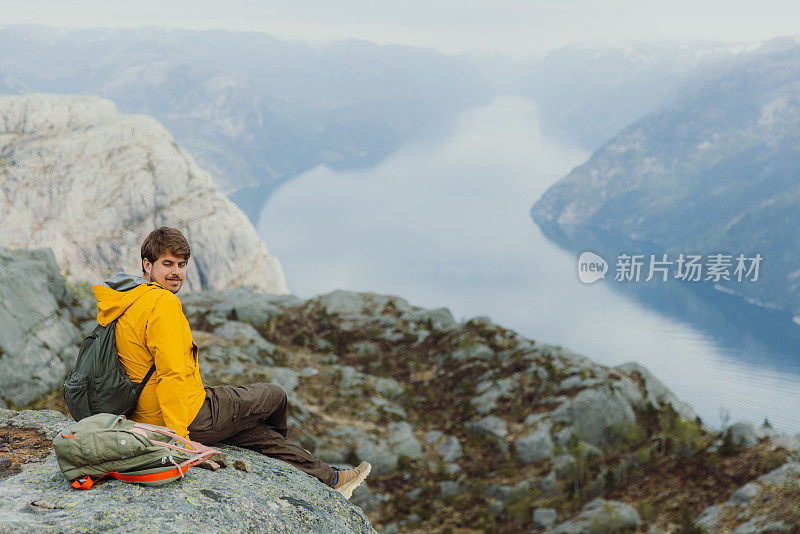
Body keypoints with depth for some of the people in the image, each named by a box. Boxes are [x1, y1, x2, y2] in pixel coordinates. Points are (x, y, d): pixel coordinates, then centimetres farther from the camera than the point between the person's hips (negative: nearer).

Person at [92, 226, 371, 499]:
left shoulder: (121, 303, 8)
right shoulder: (163, 302, -23)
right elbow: (172, 373, -29)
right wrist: (179, 436, -29)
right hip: (190, 419, -9)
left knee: (254, 428, 25)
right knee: (274, 396, 14)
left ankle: (330, 479, 38)